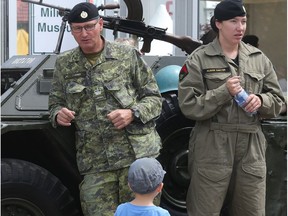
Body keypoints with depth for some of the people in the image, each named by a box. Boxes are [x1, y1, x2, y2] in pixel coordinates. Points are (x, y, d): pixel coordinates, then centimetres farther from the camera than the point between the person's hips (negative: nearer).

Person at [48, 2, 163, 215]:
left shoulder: (128, 55, 3)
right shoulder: (64, 64, 11)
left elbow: (154, 98, 5)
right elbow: (55, 103, 20)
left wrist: (133, 113, -14)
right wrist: (58, 114, -4)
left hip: (138, 153, -2)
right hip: (94, 164, 2)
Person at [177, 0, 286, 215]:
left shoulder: (259, 59, 11)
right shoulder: (199, 59, -2)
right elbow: (189, 106, -8)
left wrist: (261, 100, -7)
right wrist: (224, 92, -18)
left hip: (252, 149, 4)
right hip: (212, 149, -4)